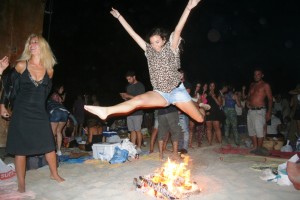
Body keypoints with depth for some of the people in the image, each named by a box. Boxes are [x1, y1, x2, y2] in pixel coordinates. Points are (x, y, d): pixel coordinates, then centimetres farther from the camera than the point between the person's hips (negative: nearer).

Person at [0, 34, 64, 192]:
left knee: (49, 145, 6)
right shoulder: (21, 65, -4)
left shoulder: (49, 70, 2)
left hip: (40, 113, 2)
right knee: (20, 148, 3)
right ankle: (21, 184, 16)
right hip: (21, 113, -2)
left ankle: (54, 173, 27)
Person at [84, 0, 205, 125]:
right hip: (161, 93, 2)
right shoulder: (149, 51, 5)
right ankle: (106, 111, -36)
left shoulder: (171, 48, -3)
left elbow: (178, 30, -17)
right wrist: (119, 16, 4)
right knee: (138, 100, -25)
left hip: (177, 91, -1)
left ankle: (201, 109, 37)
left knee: (200, 119, 2)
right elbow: (133, 34, 4)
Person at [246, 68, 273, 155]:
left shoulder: (265, 85, -3)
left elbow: (270, 99, -5)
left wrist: (269, 112, -12)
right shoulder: (252, 85, 15)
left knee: (259, 130, -7)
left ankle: (259, 149, 4)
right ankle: (255, 148, 17)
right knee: (252, 130, 8)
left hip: (260, 111, -6)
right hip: (251, 110, 6)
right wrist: (247, 101, 5)